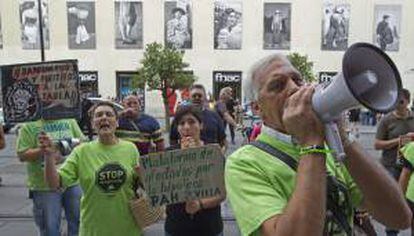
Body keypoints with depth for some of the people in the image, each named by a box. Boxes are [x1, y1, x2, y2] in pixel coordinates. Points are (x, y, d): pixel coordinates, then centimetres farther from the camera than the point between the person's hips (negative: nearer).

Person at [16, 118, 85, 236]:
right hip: (44, 187, -3)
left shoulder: (70, 121, 7)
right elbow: (22, 155, -8)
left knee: (78, 222, 14)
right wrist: (44, 150, -21)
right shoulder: (28, 127, -3)